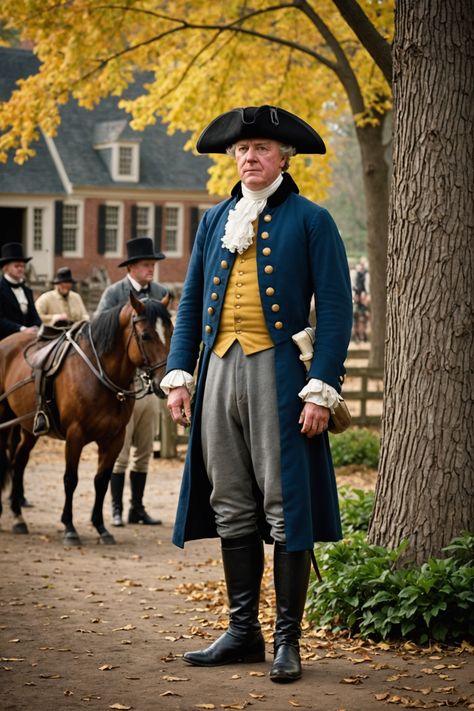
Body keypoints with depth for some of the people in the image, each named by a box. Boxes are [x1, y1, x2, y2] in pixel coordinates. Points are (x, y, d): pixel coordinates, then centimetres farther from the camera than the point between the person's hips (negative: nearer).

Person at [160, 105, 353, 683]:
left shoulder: (311, 221, 1)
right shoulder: (216, 220, 15)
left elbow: (335, 311, -4)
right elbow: (191, 302, 18)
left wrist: (321, 390, -12)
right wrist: (178, 375, 7)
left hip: (277, 372, -5)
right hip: (219, 371, 5)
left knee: (285, 507, -3)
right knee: (232, 509, 9)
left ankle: (287, 639, 5)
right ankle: (243, 631, 18)